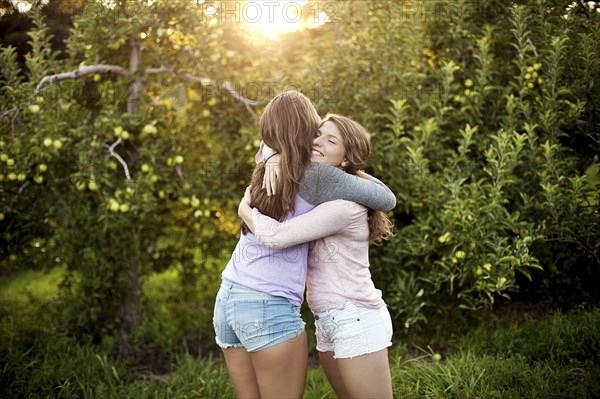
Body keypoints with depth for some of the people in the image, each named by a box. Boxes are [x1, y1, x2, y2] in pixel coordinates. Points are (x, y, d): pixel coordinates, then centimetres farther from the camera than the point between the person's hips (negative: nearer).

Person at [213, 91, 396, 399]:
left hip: (228, 299, 7)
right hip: (269, 307, -7)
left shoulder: (266, 171, 11)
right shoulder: (317, 175, -7)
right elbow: (387, 200, 1)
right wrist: (363, 177, 21)